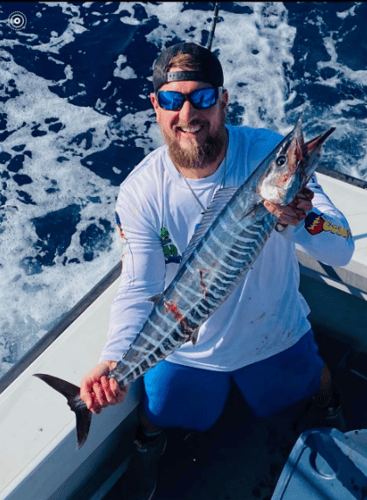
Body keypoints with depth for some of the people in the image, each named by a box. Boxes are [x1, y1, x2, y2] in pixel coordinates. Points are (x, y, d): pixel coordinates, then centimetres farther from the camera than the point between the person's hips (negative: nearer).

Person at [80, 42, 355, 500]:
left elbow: (343, 250, -25)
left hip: (277, 333, 1)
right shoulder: (139, 193, -24)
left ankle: (325, 397, 67)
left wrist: (303, 221, -48)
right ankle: (149, 437, 59)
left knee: (315, 385, 27)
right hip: (186, 350, 0)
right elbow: (138, 290, -21)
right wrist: (115, 359, -38)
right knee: (159, 418, 20)